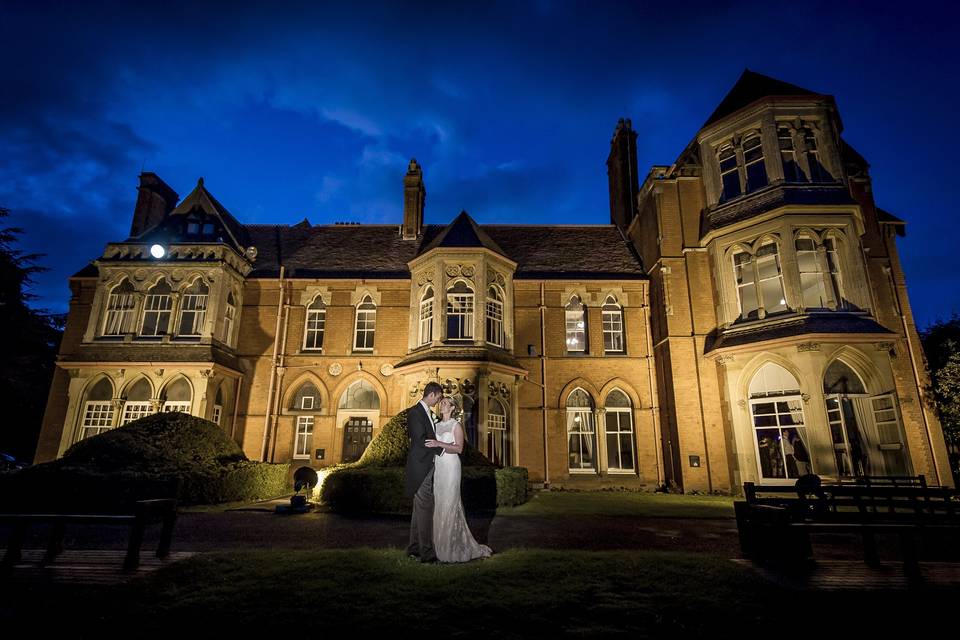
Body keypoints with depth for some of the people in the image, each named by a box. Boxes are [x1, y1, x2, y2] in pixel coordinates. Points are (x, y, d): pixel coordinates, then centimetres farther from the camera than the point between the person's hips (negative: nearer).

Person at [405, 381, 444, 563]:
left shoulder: (428, 413, 15)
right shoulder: (415, 412, -14)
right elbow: (420, 440, -20)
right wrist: (441, 449, -13)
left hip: (427, 467, 10)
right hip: (420, 467, -10)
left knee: (420, 508, 15)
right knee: (424, 509, -6)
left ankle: (414, 548, 24)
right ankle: (426, 552, 0)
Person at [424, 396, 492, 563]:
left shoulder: (456, 425, -3)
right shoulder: (437, 425, 14)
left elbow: (459, 448, -14)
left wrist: (439, 444, -22)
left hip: (450, 467, -6)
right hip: (437, 467, 6)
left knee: (449, 504, -5)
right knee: (438, 504, 6)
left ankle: (452, 547, 5)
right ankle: (440, 544, 15)